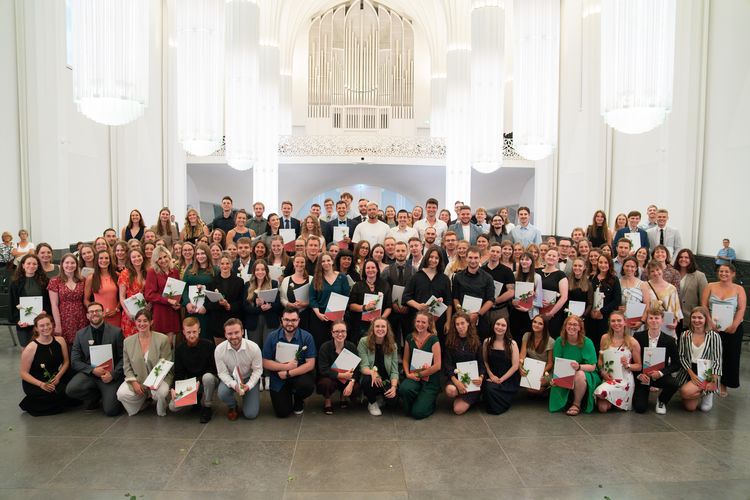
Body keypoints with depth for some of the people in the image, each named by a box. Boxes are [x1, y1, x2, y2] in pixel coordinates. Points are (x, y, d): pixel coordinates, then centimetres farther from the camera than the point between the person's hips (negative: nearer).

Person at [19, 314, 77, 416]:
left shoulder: (60, 341, -3)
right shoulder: (31, 348, -16)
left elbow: (66, 362, 5)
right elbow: (24, 373, -11)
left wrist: (58, 376, -13)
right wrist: (41, 384, -25)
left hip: (55, 379, 4)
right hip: (33, 383, -4)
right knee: (61, 393, -26)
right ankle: (31, 405, 1)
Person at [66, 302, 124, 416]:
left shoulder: (116, 332, -1)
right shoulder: (80, 334, 6)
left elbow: (123, 358, -1)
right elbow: (75, 361, 2)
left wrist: (113, 374, -17)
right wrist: (93, 370, -15)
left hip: (111, 374, -3)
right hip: (89, 373, 3)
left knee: (110, 410, -19)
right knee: (70, 390, -28)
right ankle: (95, 395, 5)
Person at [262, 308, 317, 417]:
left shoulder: (307, 337, -10)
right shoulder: (272, 337, -6)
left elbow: (310, 364, -14)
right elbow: (265, 363, -6)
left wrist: (288, 373, -20)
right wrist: (286, 366, -18)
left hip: (299, 374, -1)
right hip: (278, 379, 1)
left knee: (308, 386, -33)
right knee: (282, 412, -8)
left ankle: (298, 400, 6)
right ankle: (287, 394, 29)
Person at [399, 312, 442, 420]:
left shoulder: (433, 340, -9)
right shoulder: (410, 338, 4)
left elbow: (437, 365, -11)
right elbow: (405, 359, 8)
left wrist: (419, 374, -10)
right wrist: (408, 374, -10)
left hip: (430, 380, -3)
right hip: (413, 378, 3)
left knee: (418, 413, -15)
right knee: (404, 388, -33)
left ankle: (429, 400, 19)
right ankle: (409, 408, 1)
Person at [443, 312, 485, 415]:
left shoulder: (476, 341, 6)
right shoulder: (450, 341, 2)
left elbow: (481, 362, 6)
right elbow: (447, 363, -3)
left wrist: (481, 377, -15)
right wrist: (455, 381, -19)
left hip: (472, 377, -1)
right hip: (455, 376, 1)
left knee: (459, 410, -17)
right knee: (450, 390, -35)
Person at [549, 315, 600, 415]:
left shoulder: (587, 342, -12)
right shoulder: (560, 341, -4)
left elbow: (592, 367, -14)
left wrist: (579, 367, -35)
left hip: (586, 374, -2)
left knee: (579, 374, -36)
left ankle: (577, 404, -11)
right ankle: (568, 401, 4)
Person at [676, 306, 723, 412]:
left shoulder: (714, 336, -8)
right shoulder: (685, 335, 0)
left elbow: (717, 360, -8)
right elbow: (681, 357, -1)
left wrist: (713, 382, -14)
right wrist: (692, 374, -13)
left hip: (706, 373, -3)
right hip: (688, 372, 3)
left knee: (686, 392, -26)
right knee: (690, 407, -7)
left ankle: (707, 393, 6)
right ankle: (699, 393, 26)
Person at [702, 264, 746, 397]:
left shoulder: (739, 289, 2)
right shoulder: (710, 287, 3)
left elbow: (741, 309, -5)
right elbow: (703, 306, -1)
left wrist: (734, 326, -16)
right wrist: (709, 322, -14)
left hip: (732, 329, 0)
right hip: (712, 328, 0)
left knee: (730, 356, 4)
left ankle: (724, 384, 17)